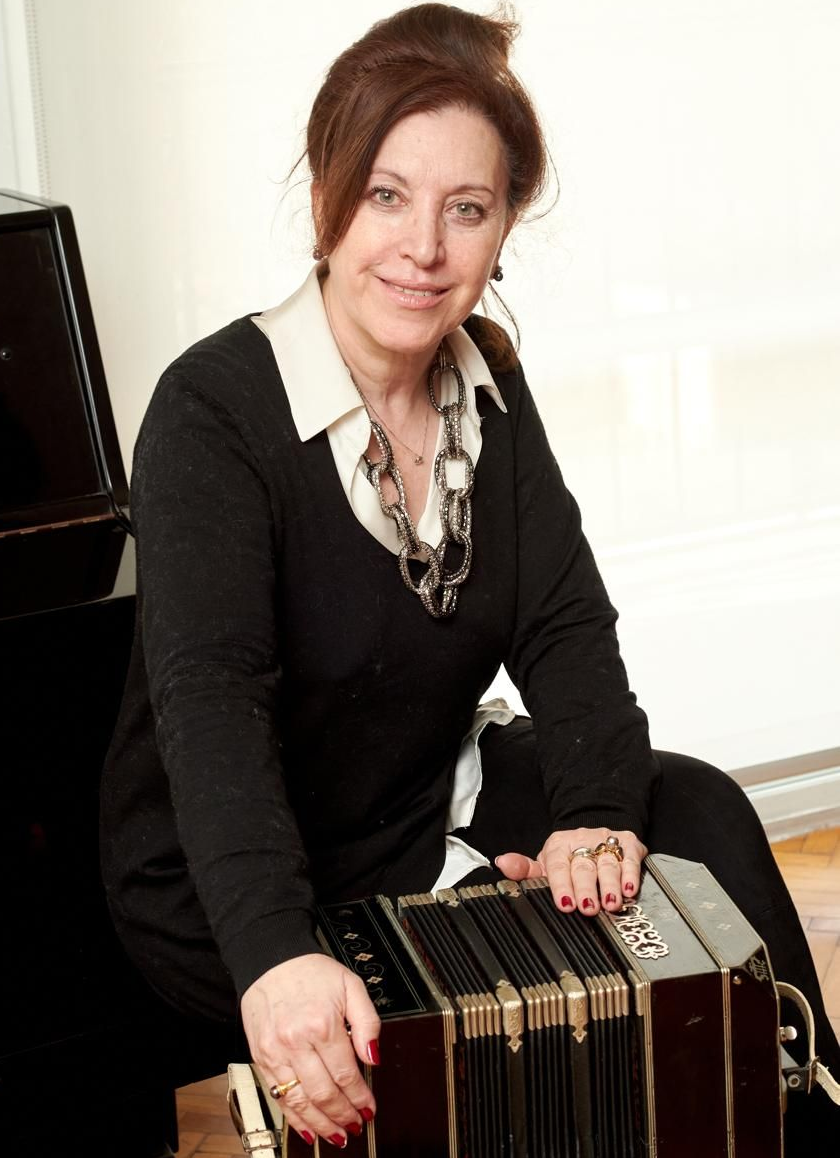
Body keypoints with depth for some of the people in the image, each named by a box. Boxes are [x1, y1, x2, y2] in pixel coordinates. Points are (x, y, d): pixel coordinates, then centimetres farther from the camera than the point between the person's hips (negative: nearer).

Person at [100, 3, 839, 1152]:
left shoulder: (485, 382, -1)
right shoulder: (215, 409, -23)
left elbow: (564, 624, -6)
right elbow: (209, 694, -36)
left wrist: (600, 809, -26)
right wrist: (276, 952, -51)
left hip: (430, 797, 7)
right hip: (225, 882, -6)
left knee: (699, 810, -10)